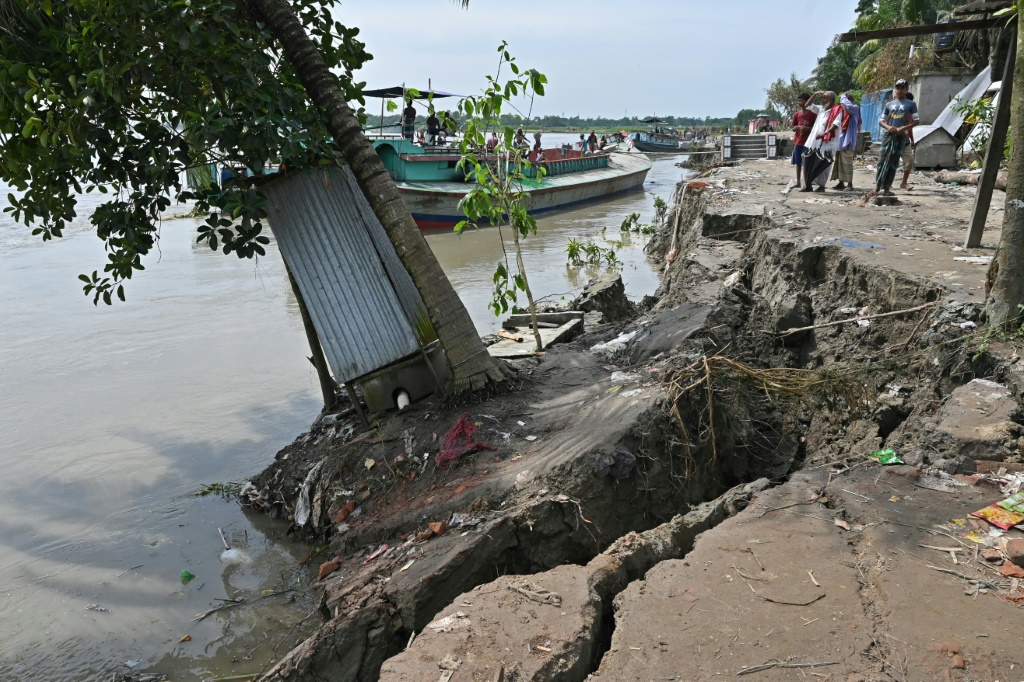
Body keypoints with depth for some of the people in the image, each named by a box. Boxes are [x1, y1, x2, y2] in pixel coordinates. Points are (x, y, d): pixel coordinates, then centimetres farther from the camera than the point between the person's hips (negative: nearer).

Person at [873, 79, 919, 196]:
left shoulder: (911, 104, 7)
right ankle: (877, 186, -4)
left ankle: (887, 188, 1)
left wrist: (905, 127, -12)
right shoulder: (889, 104, 13)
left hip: (901, 136, -1)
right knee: (882, 160, -6)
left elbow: (917, 120, 5)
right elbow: (881, 121, 13)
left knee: (894, 163, -1)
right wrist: (888, 127, -8)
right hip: (888, 135, 1)